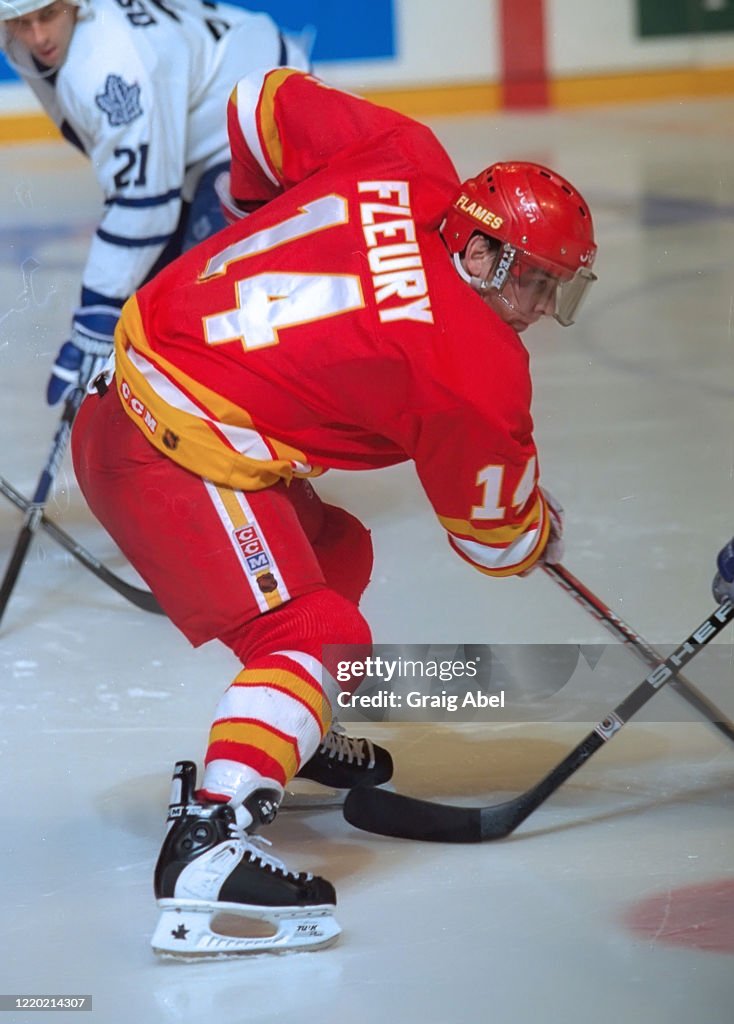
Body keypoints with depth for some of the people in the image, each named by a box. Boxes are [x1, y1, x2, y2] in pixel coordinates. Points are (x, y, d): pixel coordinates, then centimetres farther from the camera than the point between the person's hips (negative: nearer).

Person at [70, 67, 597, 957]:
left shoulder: (404, 162, 4)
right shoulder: (478, 370, -12)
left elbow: (266, 100, 17)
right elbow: (494, 532, 4)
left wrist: (264, 204, 33)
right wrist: (540, 537, 27)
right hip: (179, 455, -10)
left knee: (331, 552, 26)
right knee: (311, 638, -16)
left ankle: (288, 746, 48)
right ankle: (206, 846, -31)